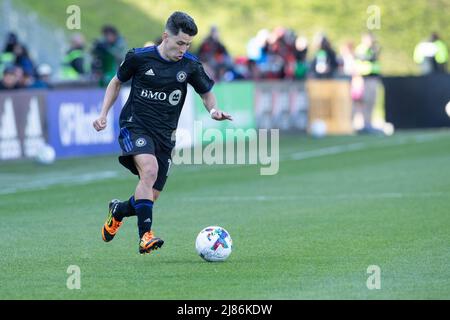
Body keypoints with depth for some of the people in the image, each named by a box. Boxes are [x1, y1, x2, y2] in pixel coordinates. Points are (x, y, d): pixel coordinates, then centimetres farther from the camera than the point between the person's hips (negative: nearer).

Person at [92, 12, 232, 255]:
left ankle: (118, 211, 35)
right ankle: (145, 236, -32)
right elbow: (117, 82, 11)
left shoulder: (190, 65, -1)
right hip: (136, 126, -4)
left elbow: (207, 93, 14)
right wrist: (103, 114, 3)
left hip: (164, 135, 4)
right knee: (150, 169, -31)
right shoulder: (139, 57, -6)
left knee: (151, 197, 2)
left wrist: (214, 110, -8)